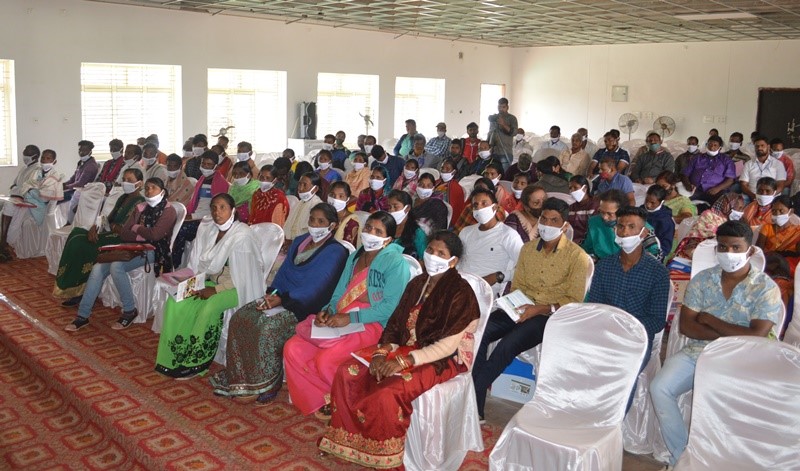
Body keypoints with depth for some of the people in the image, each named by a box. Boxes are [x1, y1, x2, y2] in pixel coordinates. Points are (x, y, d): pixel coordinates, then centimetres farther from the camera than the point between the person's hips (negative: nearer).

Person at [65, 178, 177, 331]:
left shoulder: (168, 210, -3)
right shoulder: (141, 208, 16)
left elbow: (154, 235, -17)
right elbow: (124, 234, 9)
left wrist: (136, 228, -1)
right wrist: (141, 235, -10)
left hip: (153, 251, -7)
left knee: (116, 266, -30)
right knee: (98, 268, -14)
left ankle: (130, 311, -13)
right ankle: (83, 315, -9)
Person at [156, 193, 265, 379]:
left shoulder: (242, 235, -16)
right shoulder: (206, 229, 3)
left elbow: (244, 276, -19)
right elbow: (198, 264, 10)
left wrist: (216, 290, -21)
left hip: (235, 287, -6)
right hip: (211, 281, 7)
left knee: (209, 306, -33)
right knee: (175, 300, -16)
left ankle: (196, 362, -17)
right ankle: (172, 357, -10)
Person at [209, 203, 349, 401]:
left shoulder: (335, 251, -9)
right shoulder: (299, 242, 17)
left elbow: (316, 287, -17)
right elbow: (283, 272, 17)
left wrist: (281, 299, -20)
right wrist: (271, 294, -3)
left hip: (305, 306, -8)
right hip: (281, 298, 8)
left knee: (269, 326, -30)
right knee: (240, 317, -10)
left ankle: (269, 383, -14)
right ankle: (239, 377, -3)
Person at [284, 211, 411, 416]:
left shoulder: (395, 262, -8)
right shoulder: (354, 257, 16)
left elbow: (390, 306, -16)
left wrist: (350, 318, -19)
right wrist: (327, 311, -5)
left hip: (370, 325, -8)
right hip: (338, 321, 8)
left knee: (325, 359, -27)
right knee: (292, 349, -8)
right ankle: (322, 400, 5)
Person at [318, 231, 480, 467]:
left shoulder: (460, 293, -15)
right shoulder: (417, 283, 8)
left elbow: (448, 346, -20)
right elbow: (396, 324, 8)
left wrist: (405, 361, -27)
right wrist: (381, 352, -12)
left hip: (443, 360, -7)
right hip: (407, 349, 7)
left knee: (385, 392, -31)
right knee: (347, 371, -10)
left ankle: (383, 454, -6)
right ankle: (350, 439, 5)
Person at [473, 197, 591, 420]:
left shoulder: (577, 257, -5)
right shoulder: (528, 248, 13)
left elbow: (574, 300, -8)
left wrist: (540, 309, -19)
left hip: (550, 316, -5)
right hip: (521, 309, 5)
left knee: (507, 345, -31)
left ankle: (474, 398, -17)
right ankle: (474, 406, -19)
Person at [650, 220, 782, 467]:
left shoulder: (766, 288, -3)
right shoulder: (702, 279, 6)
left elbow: (756, 337, -14)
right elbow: (685, 325, -2)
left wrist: (710, 320, -8)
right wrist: (731, 335, -13)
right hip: (696, 352, 4)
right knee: (659, 387, -20)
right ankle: (680, 456, -6)